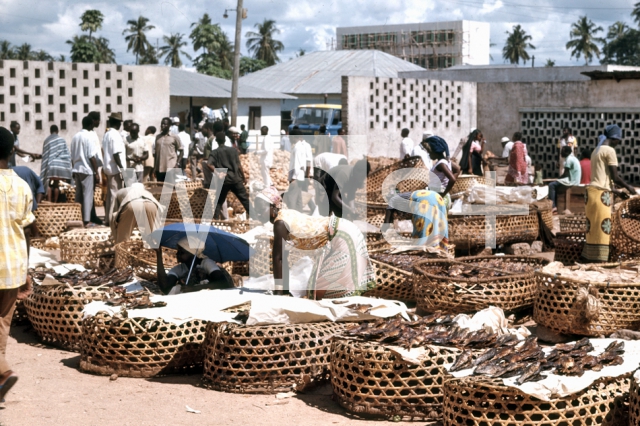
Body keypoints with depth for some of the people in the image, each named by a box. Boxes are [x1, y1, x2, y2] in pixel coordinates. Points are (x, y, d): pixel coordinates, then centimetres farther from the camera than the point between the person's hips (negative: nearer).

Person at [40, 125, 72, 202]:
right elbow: (67, 154, 1)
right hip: (60, 165, -1)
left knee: (49, 184, 2)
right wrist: (68, 167, 6)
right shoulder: (61, 140, 2)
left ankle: (49, 202, -7)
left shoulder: (46, 141, 7)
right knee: (56, 184, 5)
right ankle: (55, 202, 3)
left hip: (50, 165, 1)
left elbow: (44, 155, 10)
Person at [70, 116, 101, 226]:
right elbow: (92, 157, -15)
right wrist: (97, 173, -11)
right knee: (88, 195, -3)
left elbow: (72, 156, 11)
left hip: (76, 169, 7)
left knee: (78, 195, 11)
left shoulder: (75, 137, 8)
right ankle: (86, 220, -6)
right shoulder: (88, 137, -12)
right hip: (87, 170, -7)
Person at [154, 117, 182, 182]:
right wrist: (154, 167, 13)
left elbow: (181, 150, 2)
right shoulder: (158, 137, 12)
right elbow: (156, 152, 17)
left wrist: (178, 163, -10)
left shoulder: (174, 137, -2)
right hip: (159, 168, 5)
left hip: (170, 168, -5)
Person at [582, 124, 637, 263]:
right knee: (602, 229, -7)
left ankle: (591, 259, 8)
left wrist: (617, 191, 26)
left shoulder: (596, 151, 21)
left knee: (594, 229, 8)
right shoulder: (609, 150, -6)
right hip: (601, 193, -9)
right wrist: (628, 187, 9)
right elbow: (615, 177, -7)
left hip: (593, 191, 9)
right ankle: (599, 260, -8)